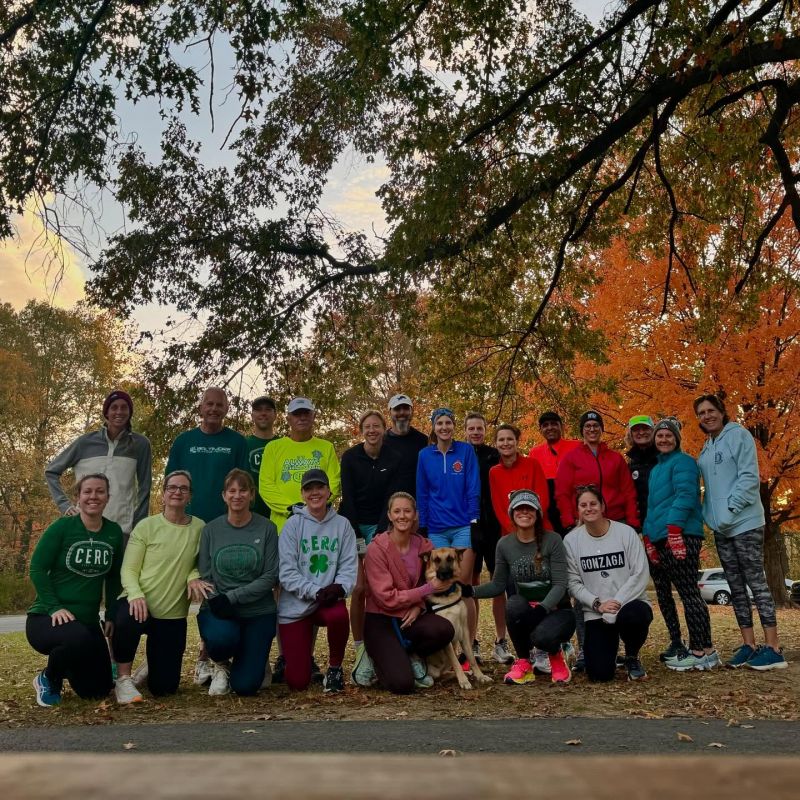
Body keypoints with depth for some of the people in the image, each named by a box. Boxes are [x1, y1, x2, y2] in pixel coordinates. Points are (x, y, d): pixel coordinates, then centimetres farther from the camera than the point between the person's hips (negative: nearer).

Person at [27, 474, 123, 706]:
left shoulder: (114, 532, 2)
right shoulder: (61, 527, -10)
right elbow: (37, 569, -12)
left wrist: (111, 615, 3)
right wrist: (54, 607, -21)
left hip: (87, 621, 5)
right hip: (46, 617, -5)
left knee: (98, 690, 7)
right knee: (80, 639, -39)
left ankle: (65, 668, 39)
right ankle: (48, 679, -6)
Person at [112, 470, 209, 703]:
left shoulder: (199, 528, 0)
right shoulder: (146, 526, -6)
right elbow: (128, 570, -7)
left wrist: (194, 576, -11)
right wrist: (136, 595, -26)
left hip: (173, 616, 2)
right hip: (140, 604, -2)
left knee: (164, 688, 1)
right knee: (126, 621, -40)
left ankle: (150, 668, 40)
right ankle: (123, 678, -11)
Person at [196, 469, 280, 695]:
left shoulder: (266, 528, -3)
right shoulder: (211, 529, 2)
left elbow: (270, 576, -7)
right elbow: (204, 575, 2)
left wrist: (231, 597, -16)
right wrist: (216, 601, -17)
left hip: (258, 612, -1)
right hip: (219, 610, 1)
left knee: (246, 686, -10)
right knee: (221, 638, -35)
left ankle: (247, 658, 27)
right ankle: (221, 665, 3)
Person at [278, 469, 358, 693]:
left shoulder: (342, 525, 2)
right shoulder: (293, 524, -4)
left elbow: (349, 566, -1)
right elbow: (287, 572, -10)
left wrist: (340, 587, -22)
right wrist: (315, 591, -22)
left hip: (328, 600, 1)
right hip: (295, 605, -1)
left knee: (339, 615, -36)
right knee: (297, 681, -4)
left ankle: (335, 667, -6)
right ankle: (289, 658, 35)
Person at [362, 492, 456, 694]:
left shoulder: (424, 546, -1)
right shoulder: (377, 549, -14)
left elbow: (428, 581, 10)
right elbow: (387, 598, -17)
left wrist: (419, 605, -11)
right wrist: (428, 589, -19)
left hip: (410, 617, 4)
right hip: (380, 621, -4)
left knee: (444, 629, -29)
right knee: (402, 684, -23)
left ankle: (412, 657, 3)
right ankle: (382, 658, 12)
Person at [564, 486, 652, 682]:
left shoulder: (626, 532, -4)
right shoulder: (571, 540, 0)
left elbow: (640, 575, -8)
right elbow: (573, 583, 0)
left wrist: (617, 603, -17)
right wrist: (598, 604, -14)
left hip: (630, 603, -1)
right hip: (595, 614, 1)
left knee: (633, 616, -39)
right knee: (599, 673, -15)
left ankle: (632, 658, -2)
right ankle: (610, 646, 25)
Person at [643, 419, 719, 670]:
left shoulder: (682, 461, -2)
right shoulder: (656, 467, 24)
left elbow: (685, 495, -16)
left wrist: (674, 527, -25)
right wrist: (648, 536, 13)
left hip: (680, 536, -9)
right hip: (659, 539, 9)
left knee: (688, 592, -11)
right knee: (663, 595, 11)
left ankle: (704, 652, -8)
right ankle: (676, 645, 20)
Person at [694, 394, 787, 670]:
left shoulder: (739, 435, -5)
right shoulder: (707, 448, 15)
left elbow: (749, 477, -14)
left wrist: (731, 508, -19)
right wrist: (710, 514, 7)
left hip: (744, 522, -7)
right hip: (720, 527, 7)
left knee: (756, 581, -5)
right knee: (736, 586, 8)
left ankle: (773, 647, -1)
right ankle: (749, 644, 14)